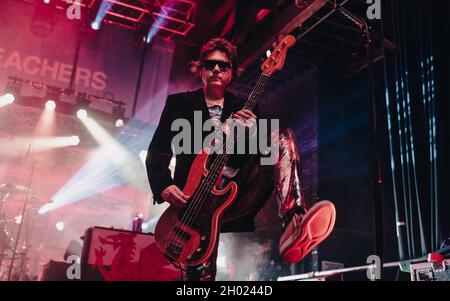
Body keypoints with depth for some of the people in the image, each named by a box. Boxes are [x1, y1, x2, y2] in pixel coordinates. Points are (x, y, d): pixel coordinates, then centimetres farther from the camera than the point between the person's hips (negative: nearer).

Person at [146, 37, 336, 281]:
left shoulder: (244, 109, 18)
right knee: (202, 273, -27)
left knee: (282, 137, -19)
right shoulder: (180, 102, 14)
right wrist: (163, 186, -14)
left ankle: (293, 225, -38)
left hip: (238, 196, 2)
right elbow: (157, 150, 6)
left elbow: (256, 154, 7)